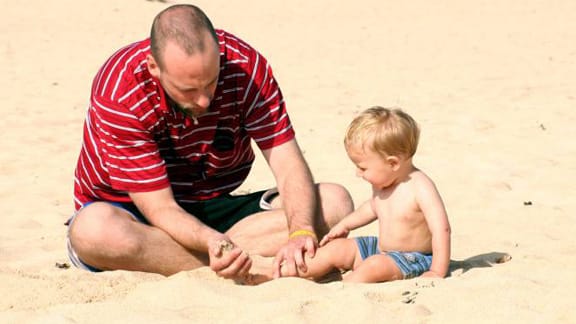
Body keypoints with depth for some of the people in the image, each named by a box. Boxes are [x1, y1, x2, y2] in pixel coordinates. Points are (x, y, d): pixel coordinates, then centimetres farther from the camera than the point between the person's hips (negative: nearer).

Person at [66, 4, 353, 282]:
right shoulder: (118, 94, -25)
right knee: (93, 228, -40)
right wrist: (212, 242, -45)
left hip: (215, 211, 4)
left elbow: (287, 163, -19)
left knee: (335, 202, -17)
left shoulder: (245, 65, -16)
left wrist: (301, 232, -38)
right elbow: (159, 208, -25)